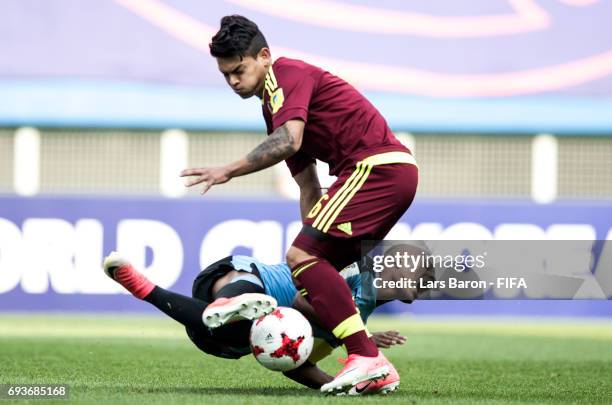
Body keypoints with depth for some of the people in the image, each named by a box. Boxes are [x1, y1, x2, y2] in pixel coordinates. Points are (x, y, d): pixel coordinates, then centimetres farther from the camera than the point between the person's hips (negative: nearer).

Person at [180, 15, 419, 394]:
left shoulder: (285, 75, -3)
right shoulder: (276, 105, 26)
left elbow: (288, 140, -21)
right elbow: (309, 189, 25)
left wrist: (229, 171, -17)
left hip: (376, 164, -10)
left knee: (301, 255, -15)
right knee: (319, 263, 14)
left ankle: (366, 357, -22)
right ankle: (376, 368, 8)